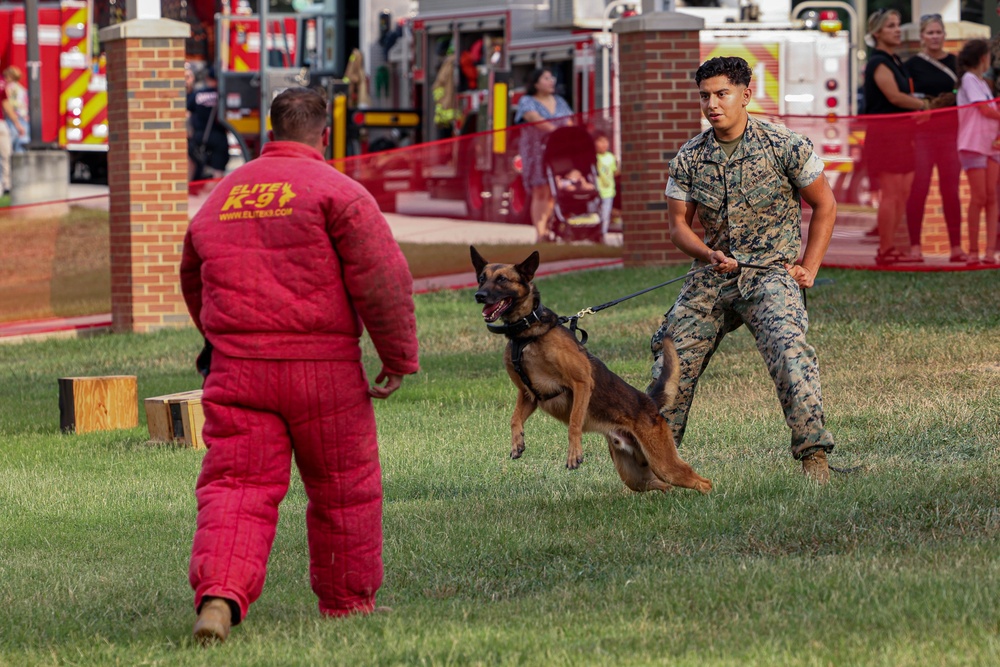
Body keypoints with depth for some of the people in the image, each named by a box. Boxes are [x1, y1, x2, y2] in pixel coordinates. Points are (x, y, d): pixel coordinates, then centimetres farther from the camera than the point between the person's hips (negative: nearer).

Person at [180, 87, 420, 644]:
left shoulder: (221, 197, 14)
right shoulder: (336, 191, -5)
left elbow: (193, 281, 29)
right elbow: (382, 276, -12)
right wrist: (400, 358, -3)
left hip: (236, 366, 3)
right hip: (322, 367, -3)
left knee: (235, 487, -2)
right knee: (344, 488, 13)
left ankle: (219, 594, -25)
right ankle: (348, 605, 24)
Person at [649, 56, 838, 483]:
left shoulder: (785, 147, -6)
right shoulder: (690, 158, 3)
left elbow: (824, 205, 4)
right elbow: (678, 223, 10)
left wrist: (808, 268, -2)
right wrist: (708, 254, -11)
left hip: (771, 273, -4)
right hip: (712, 277, 4)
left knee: (789, 351, -28)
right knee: (673, 359, 2)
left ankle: (814, 456, -28)